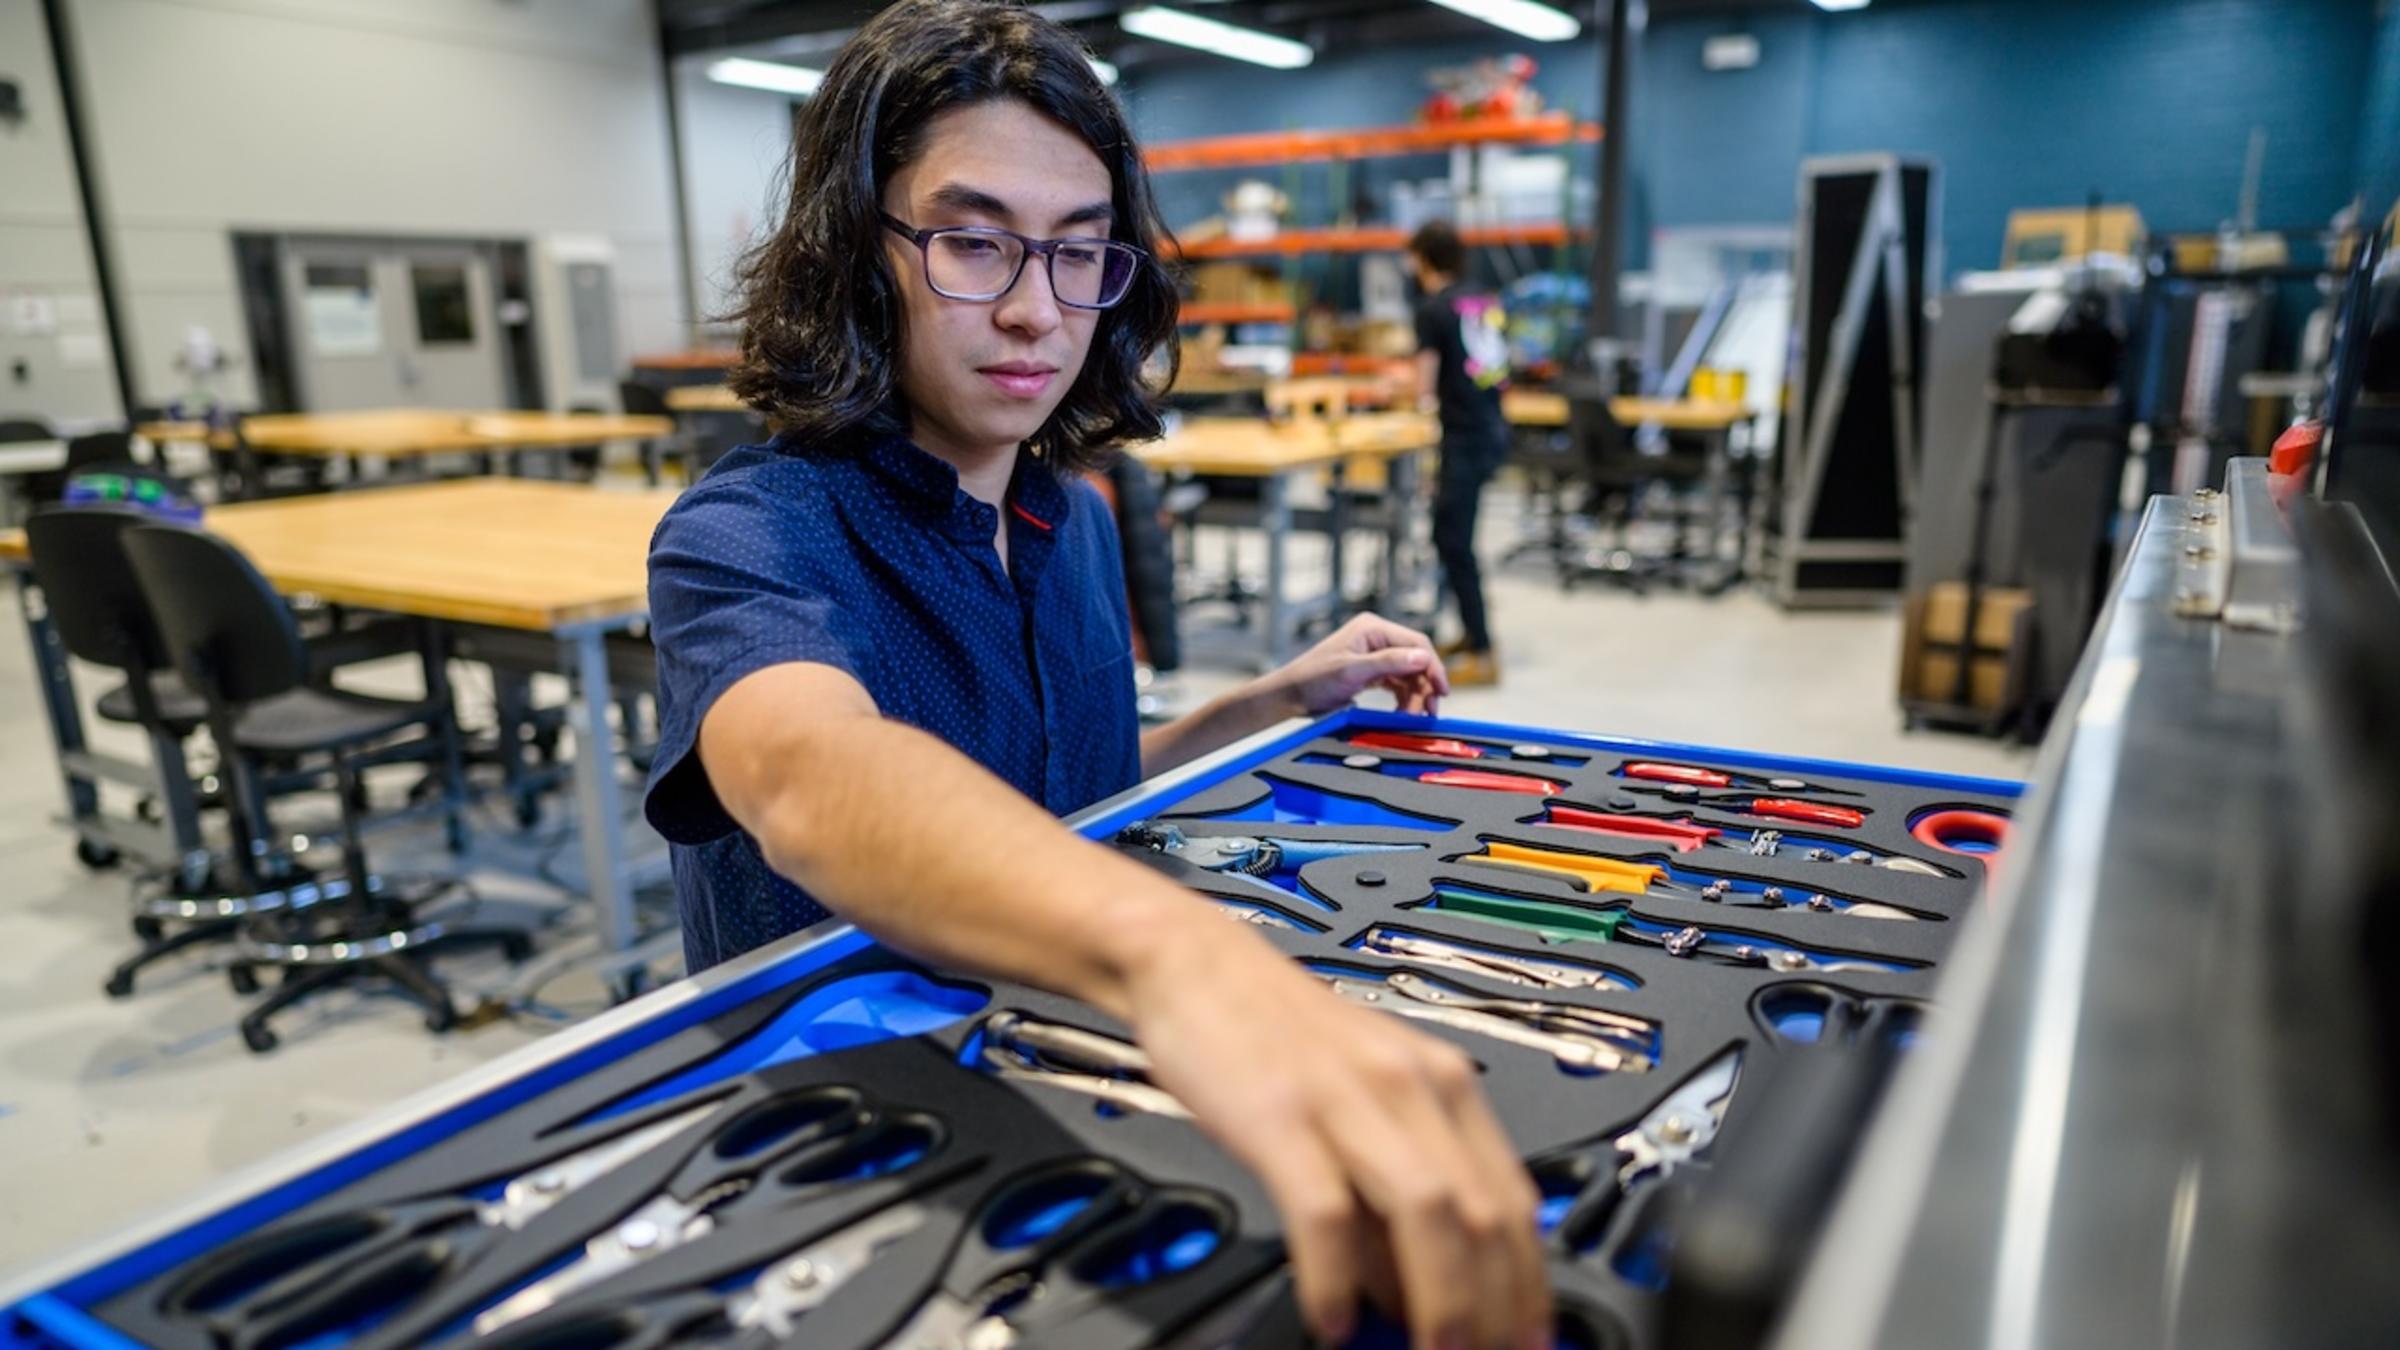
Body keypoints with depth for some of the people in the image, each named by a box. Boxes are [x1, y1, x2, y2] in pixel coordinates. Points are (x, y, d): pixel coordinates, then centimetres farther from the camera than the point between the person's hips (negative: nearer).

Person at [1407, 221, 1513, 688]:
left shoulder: (1433, 308, -8)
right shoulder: (1489, 305, 12)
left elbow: (1426, 387, -10)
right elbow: (1501, 375, 16)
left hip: (1465, 437, -8)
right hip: (1494, 431, 8)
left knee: (1454, 543, -3)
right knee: (1452, 534, 19)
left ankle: (1483, 656, -2)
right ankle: (1471, 631, 29)